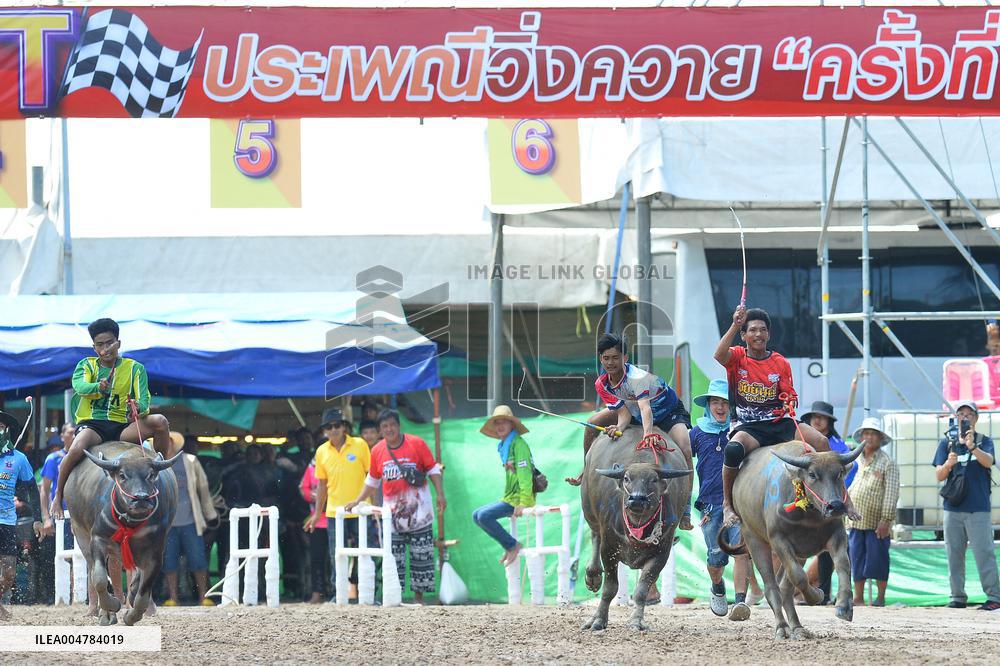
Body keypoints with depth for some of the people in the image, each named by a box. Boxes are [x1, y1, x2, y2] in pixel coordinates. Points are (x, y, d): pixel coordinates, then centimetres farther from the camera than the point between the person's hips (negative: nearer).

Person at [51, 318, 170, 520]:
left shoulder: (135, 369, 9)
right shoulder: (87, 365, 10)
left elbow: (144, 401, -4)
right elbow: (79, 385, -13)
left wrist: (138, 408, -29)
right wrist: (98, 387, -35)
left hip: (122, 426, 1)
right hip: (92, 424, -1)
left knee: (159, 421, -25)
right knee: (77, 449, -36)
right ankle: (58, 497, -14)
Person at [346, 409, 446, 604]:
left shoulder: (417, 444, -4)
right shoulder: (377, 451, 5)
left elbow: (433, 470, 1)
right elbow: (372, 481, 18)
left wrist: (440, 494, -8)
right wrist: (358, 501, 16)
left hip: (418, 513, -2)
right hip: (392, 514, 2)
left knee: (421, 556, 0)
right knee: (393, 558, 0)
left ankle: (419, 596, 7)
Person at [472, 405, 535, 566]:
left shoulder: (518, 444, -13)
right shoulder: (503, 446, 15)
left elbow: (524, 474, -21)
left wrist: (523, 503, -26)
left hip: (518, 499, -10)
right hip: (509, 498, 10)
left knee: (484, 516, -21)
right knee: (477, 515, 11)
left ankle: (512, 545, -8)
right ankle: (509, 546, 9)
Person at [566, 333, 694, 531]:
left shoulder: (637, 377, -39)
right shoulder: (602, 385, -18)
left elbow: (645, 408, -55)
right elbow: (623, 412, -20)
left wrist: (648, 434, -73)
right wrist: (619, 427, -45)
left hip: (669, 413, -7)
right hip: (634, 413, 7)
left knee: (685, 452, -30)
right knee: (592, 424, -1)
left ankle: (685, 510, -25)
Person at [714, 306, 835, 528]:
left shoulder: (780, 363, 10)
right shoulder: (738, 357, 3)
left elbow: (790, 396, 9)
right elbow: (719, 355, -20)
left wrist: (789, 403, -15)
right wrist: (735, 326, -25)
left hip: (779, 423, 3)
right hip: (748, 427, -3)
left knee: (821, 441, -19)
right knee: (733, 449, -38)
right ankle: (727, 505, -24)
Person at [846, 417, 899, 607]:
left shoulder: (887, 463, -3)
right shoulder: (856, 461, 14)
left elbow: (891, 493, -8)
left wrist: (886, 519, -15)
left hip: (877, 523, -5)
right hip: (855, 521, 5)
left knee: (877, 561, -1)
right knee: (856, 560, 4)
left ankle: (880, 597, 8)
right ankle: (858, 597, 9)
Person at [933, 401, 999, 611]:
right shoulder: (947, 442, 11)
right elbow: (939, 475, 5)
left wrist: (972, 447, -33)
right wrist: (949, 464, -17)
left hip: (978, 509, -3)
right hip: (953, 508, 3)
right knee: (954, 554, 5)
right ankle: (958, 597, 11)